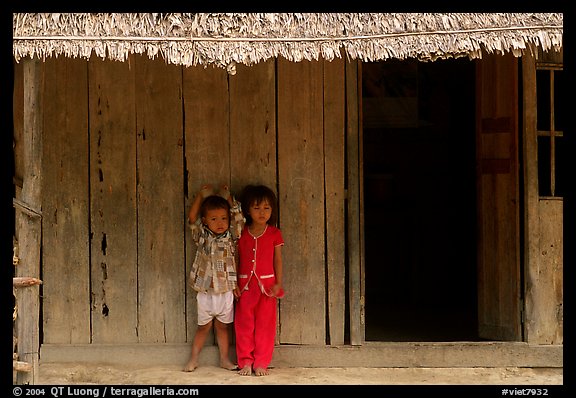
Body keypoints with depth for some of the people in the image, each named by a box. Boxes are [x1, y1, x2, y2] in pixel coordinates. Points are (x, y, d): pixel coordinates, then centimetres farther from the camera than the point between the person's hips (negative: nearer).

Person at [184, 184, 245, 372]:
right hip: (205, 291, -1)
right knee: (203, 327, 10)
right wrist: (201, 196, -8)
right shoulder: (202, 236, -3)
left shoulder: (231, 236, -2)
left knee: (222, 327, 13)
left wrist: (228, 197, -6)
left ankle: (225, 359, 23)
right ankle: (193, 360, 21)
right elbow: (192, 218, -11)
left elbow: (238, 217, -9)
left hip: (226, 291, 1)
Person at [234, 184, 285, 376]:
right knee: (244, 324, 3)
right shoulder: (241, 233, 3)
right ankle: (245, 362, 13)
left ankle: (261, 363, 10)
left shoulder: (274, 233, 1)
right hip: (245, 284, 1)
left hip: (267, 284, -1)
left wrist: (278, 283, -2)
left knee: (265, 324, 1)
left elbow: (277, 260, 5)